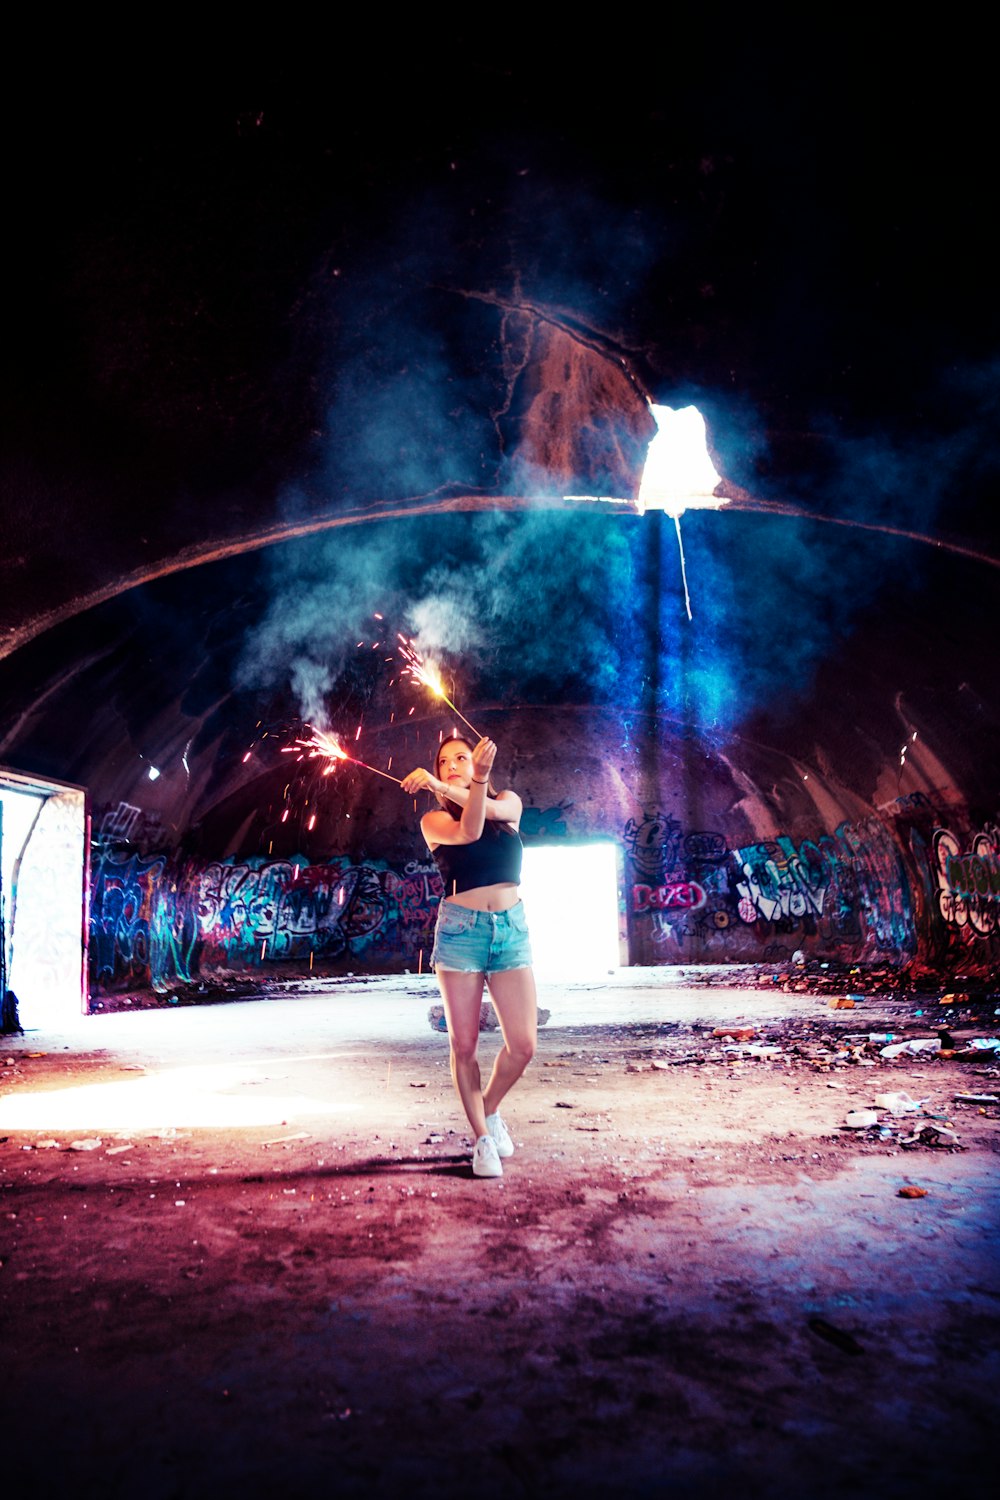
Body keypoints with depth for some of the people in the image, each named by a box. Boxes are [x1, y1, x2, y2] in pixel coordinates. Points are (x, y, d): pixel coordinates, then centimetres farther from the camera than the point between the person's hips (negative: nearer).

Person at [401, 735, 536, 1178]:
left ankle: (490, 1109, 25)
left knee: (523, 1045, -3)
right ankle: (482, 1138, 15)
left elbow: (491, 809, -13)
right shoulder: (433, 819, 4)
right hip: (460, 928, -1)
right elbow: (468, 831, -17)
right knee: (464, 1044, -1)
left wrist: (439, 786, -23)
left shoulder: (509, 802, 11)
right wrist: (480, 777, -31)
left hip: (512, 926, 2)